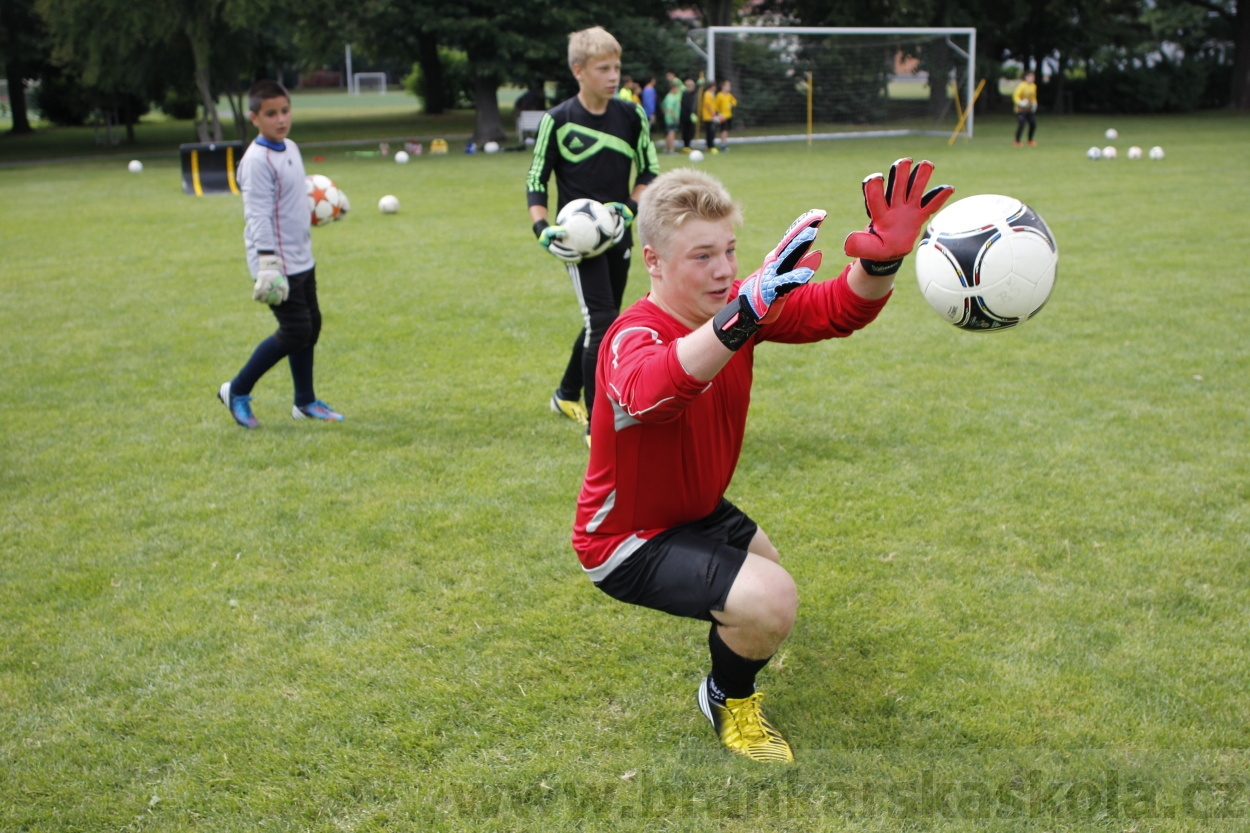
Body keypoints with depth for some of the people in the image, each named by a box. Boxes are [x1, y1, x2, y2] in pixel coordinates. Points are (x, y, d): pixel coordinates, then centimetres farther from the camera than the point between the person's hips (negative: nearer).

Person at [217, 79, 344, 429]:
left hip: (302, 260, 9)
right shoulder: (257, 160, -17)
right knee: (295, 332, -9)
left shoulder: (291, 148, 11)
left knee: (311, 325, 13)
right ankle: (237, 391, 6)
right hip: (278, 265, -9)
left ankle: (305, 401, 26)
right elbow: (257, 215, -23)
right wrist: (268, 262, -28)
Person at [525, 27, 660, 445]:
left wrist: (630, 207, -8)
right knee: (602, 322, -15)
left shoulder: (631, 115, 0)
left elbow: (650, 170, 9)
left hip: (618, 234, 5)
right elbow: (536, 179, -3)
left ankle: (567, 395, 40)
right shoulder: (558, 121, -10)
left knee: (600, 322, 16)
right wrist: (543, 229, -17)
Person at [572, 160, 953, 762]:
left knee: (766, 564, 32)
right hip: (628, 538, -9)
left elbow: (837, 310, -19)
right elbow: (652, 391, -58)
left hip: (695, 508, 9)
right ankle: (727, 700, 5)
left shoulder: (736, 307, -10)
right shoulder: (632, 338, -33)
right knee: (770, 601, -26)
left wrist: (882, 260, -42)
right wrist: (746, 312, -74)